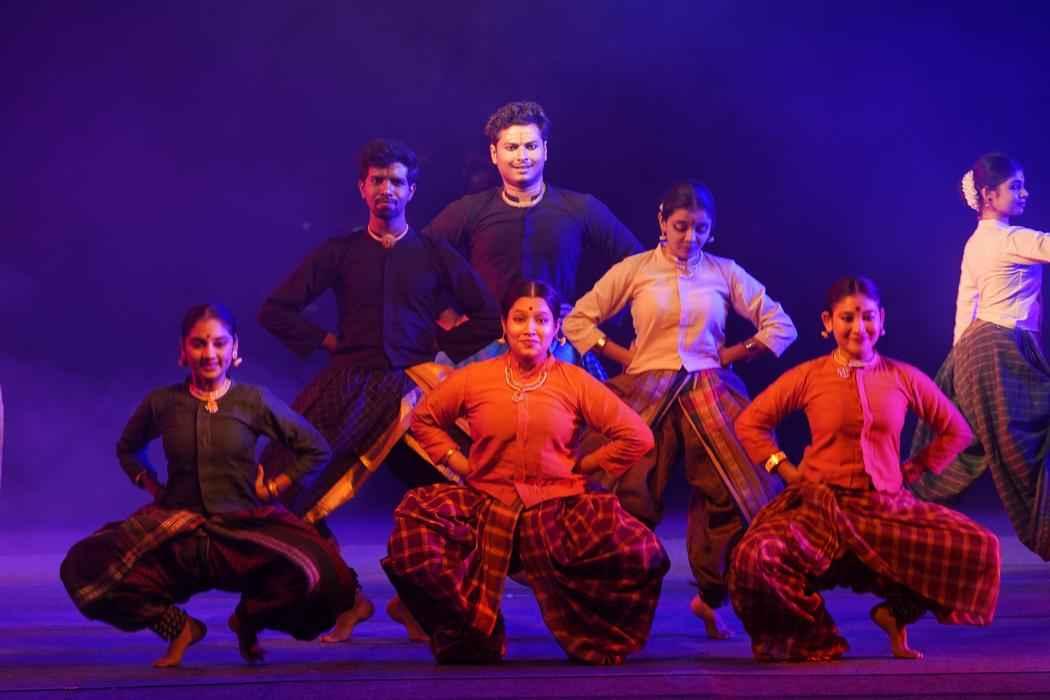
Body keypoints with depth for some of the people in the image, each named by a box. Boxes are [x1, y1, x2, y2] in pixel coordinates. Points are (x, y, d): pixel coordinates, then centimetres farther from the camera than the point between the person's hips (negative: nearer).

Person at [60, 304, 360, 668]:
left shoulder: (254, 401, -2)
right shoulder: (162, 402, 2)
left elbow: (316, 449, 7)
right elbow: (127, 449, 22)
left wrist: (273, 487, 1)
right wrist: (152, 486, 8)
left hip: (245, 528, -1)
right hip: (178, 532, 1)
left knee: (310, 574, -32)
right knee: (85, 569, -23)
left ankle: (248, 619, 6)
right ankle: (179, 626, 3)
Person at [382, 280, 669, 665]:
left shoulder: (575, 381, 0)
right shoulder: (473, 378, 3)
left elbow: (637, 436, 2)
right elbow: (424, 419, 18)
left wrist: (580, 468, 0)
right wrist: (461, 463, 6)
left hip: (558, 510, -1)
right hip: (486, 506, 1)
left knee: (642, 554, -26)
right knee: (414, 535, -26)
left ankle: (594, 636, 6)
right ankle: (473, 636, 1)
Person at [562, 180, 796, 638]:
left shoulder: (724, 273, 7)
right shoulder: (635, 270, 3)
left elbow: (781, 326, 10)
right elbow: (577, 321, 6)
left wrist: (733, 355, 2)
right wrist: (625, 357, 0)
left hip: (709, 394, 1)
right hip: (648, 394, -1)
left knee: (732, 496, -6)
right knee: (630, 497, -5)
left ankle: (712, 597, 8)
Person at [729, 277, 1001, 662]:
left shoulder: (904, 378, 3)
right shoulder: (808, 377, -1)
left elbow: (956, 431, 15)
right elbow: (750, 423, 8)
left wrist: (915, 469, 7)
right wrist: (787, 470, 0)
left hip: (889, 506, 2)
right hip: (820, 504, -2)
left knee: (980, 547, -16)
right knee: (755, 557, -30)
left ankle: (898, 611, 9)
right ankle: (814, 633, 1)